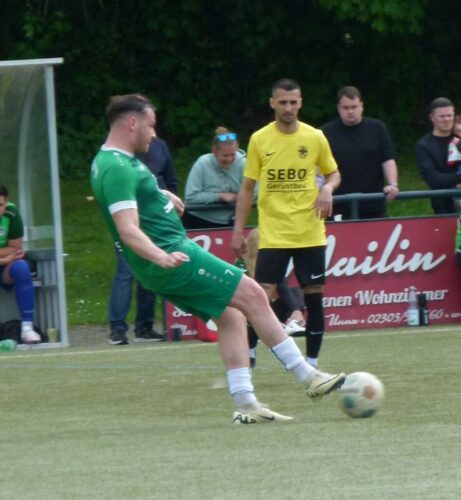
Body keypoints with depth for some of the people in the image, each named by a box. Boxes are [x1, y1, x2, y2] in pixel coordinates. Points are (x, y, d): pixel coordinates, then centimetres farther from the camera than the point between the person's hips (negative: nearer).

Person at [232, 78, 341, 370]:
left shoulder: (315, 138, 3)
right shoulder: (259, 140, 1)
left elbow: (334, 173, 14)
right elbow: (247, 188, 6)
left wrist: (328, 188, -10)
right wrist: (239, 231, 2)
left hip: (310, 233, 1)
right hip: (272, 234, -1)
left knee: (314, 296, 3)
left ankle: (312, 363, 14)